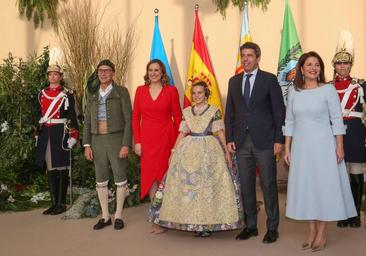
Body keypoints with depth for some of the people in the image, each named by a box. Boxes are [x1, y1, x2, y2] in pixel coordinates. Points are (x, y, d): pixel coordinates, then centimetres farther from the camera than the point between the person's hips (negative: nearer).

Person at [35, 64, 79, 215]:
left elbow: (72, 116, -4)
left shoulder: (67, 94, -1)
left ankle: (62, 204, 8)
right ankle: (54, 203, 18)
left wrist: (73, 135, -10)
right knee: (50, 168, 9)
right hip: (46, 133, 5)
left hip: (61, 133, -5)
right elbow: (39, 116, 18)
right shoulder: (42, 94, 13)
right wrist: (38, 134, 14)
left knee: (61, 168, 0)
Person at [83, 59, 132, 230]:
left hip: (116, 139, -4)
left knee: (120, 178, 2)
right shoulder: (93, 95, 12)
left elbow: (128, 119, -6)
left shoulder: (121, 92, -1)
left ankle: (118, 216, 15)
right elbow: (87, 121, 11)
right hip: (97, 141, 4)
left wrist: (126, 144, -14)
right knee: (101, 179, 8)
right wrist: (86, 145, 2)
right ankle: (105, 217, 19)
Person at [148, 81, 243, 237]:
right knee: (188, 183, 2)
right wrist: (173, 151, 5)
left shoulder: (214, 111, 2)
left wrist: (226, 151, -5)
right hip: (188, 151, 3)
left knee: (208, 185, -3)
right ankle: (193, 222, 13)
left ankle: (208, 223, 8)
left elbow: (220, 132, 1)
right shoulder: (186, 111, 11)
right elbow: (182, 133, 11)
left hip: (209, 151, -3)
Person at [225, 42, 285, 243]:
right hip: (241, 141, 4)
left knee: (269, 184, 2)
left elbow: (279, 111, -2)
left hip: (264, 140, -4)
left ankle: (272, 228, 14)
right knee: (246, 185, 9)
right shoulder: (234, 81, 12)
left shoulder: (269, 79, 0)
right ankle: (250, 225, 21)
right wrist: (229, 139, 4)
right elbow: (229, 112, 13)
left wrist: (279, 139, -8)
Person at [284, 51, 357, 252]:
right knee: (305, 186, 8)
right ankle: (312, 231, 20)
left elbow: (337, 120, -5)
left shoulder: (328, 89, -4)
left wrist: (339, 147, -10)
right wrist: (287, 148, 5)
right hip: (301, 146, 4)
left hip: (323, 145, -3)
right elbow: (289, 122, 7)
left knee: (324, 186, 2)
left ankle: (322, 233, 13)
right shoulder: (294, 91, 5)